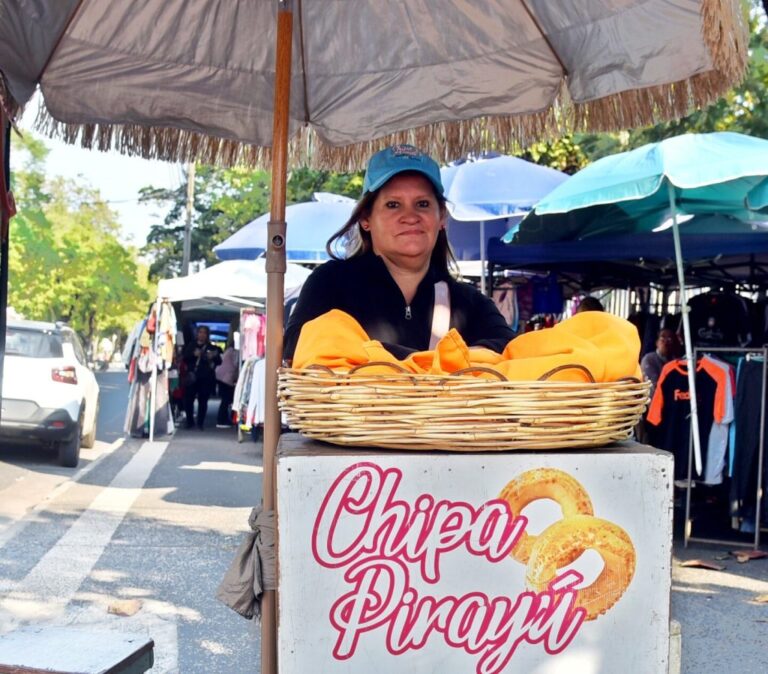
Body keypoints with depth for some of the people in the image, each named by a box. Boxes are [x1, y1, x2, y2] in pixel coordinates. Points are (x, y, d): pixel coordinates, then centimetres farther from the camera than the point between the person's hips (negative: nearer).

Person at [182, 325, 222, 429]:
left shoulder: (211, 348, 9)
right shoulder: (191, 345, 13)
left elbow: (219, 362, 3)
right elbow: (185, 358, 2)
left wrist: (213, 357, -18)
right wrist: (193, 354, -16)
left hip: (206, 378, -1)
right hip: (192, 376, 1)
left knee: (203, 401, -2)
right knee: (188, 400, -6)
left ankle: (200, 423, 6)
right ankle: (190, 422, 9)